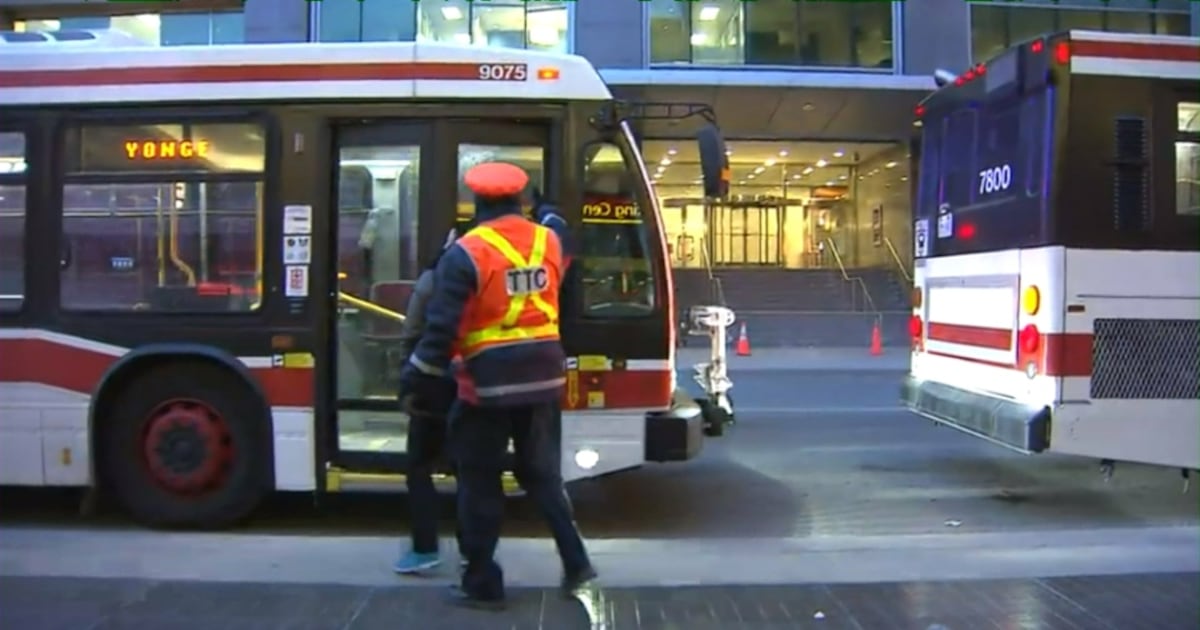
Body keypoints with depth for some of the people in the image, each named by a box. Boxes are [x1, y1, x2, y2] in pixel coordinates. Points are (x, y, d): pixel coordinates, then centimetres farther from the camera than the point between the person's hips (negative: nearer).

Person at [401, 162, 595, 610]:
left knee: (481, 484, 7)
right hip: (543, 376, 5)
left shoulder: (466, 253, -11)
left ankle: (483, 584, 15)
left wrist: (418, 377, -5)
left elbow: (443, 326, -14)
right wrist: (548, 216, 50)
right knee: (543, 473, 18)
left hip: (490, 381, -5)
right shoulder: (549, 241, 4)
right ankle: (575, 562, 15)